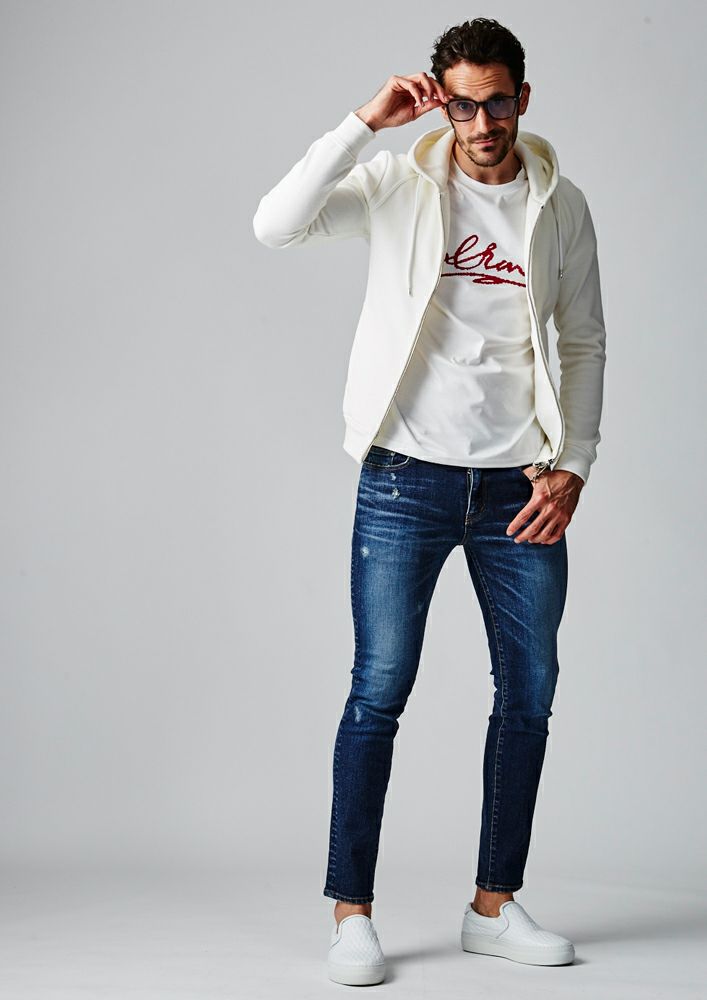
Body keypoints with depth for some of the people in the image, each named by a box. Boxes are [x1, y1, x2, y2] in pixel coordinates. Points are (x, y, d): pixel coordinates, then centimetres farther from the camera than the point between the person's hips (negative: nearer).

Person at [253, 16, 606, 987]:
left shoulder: (561, 204, 6)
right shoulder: (400, 184, -1)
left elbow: (585, 344, 11)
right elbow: (276, 225, -16)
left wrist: (573, 465, 1)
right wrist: (365, 122, -19)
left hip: (518, 484, 3)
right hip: (408, 477, -3)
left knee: (530, 693, 7)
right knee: (380, 690, -3)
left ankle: (495, 905, 21)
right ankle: (352, 912, 7)